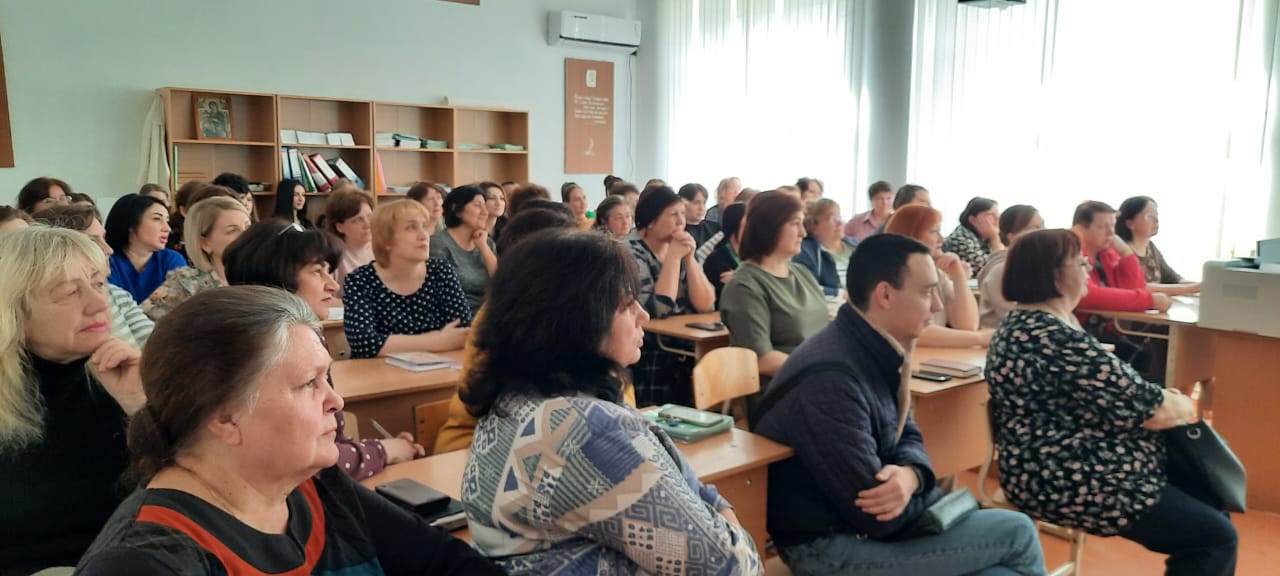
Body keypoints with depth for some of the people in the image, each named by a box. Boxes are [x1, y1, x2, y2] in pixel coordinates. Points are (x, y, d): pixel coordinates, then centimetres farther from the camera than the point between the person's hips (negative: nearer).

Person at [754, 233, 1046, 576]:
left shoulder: (876, 352, 2)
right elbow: (875, 516, -26)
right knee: (1017, 534, -6)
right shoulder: (831, 379, -28)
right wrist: (945, 499, -6)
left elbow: (908, 436, 10)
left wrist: (909, 475, -15)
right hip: (830, 546, -8)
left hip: (865, 523, 9)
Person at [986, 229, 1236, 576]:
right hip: (1071, 481, -11)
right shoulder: (1052, 337, -25)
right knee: (1214, 536, -6)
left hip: (1069, 466, 11)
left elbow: (1113, 390, 18)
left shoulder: (1029, 324, 9)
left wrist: (1170, 400, 3)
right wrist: (1185, 407, 2)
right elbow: (1137, 405, -19)